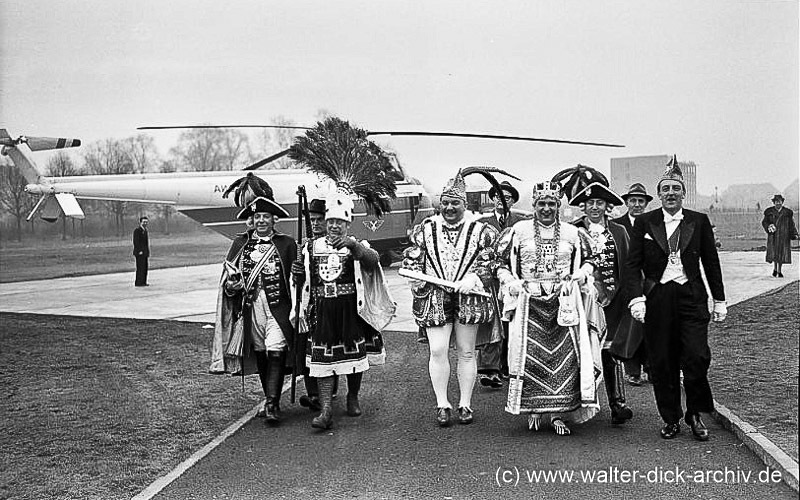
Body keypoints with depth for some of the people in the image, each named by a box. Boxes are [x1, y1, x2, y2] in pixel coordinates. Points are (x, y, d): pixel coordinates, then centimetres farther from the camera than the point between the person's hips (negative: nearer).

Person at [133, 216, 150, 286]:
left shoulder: (145, 230, 18)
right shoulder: (137, 230, -10)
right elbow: (136, 241, -16)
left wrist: (148, 252, 17)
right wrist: (139, 251, -21)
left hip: (144, 253, 9)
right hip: (140, 252, -9)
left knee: (144, 268, 9)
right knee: (140, 267, -9)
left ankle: (143, 282, 13)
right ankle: (138, 283, -8)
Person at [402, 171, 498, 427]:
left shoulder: (481, 230, 2)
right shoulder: (425, 229, 5)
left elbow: (492, 262, 0)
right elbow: (410, 260, 8)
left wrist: (473, 278, -15)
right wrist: (422, 284, -5)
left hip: (469, 299, 0)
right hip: (434, 299, 1)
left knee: (466, 352, 7)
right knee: (437, 351, -3)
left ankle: (465, 404, 17)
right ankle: (442, 404, 9)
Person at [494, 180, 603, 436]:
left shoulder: (572, 233, 9)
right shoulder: (518, 231, 5)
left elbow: (589, 260, 20)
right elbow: (501, 263, 9)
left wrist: (579, 276, 1)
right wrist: (511, 282, -8)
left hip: (563, 303, 1)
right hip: (530, 304, -1)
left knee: (565, 355, -4)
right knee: (531, 355, -4)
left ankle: (558, 413, 4)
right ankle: (533, 408, 11)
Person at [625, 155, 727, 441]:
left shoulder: (699, 221, 7)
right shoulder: (644, 223, 4)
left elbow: (711, 263, 11)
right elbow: (633, 265, 2)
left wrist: (719, 300, 10)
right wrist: (636, 298, -9)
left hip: (691, 297, 0)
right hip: (657, 298, 0)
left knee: (697, 358, -9)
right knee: (662, 364, 4)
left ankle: (695, 414, 12)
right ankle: (670, 419, 18)